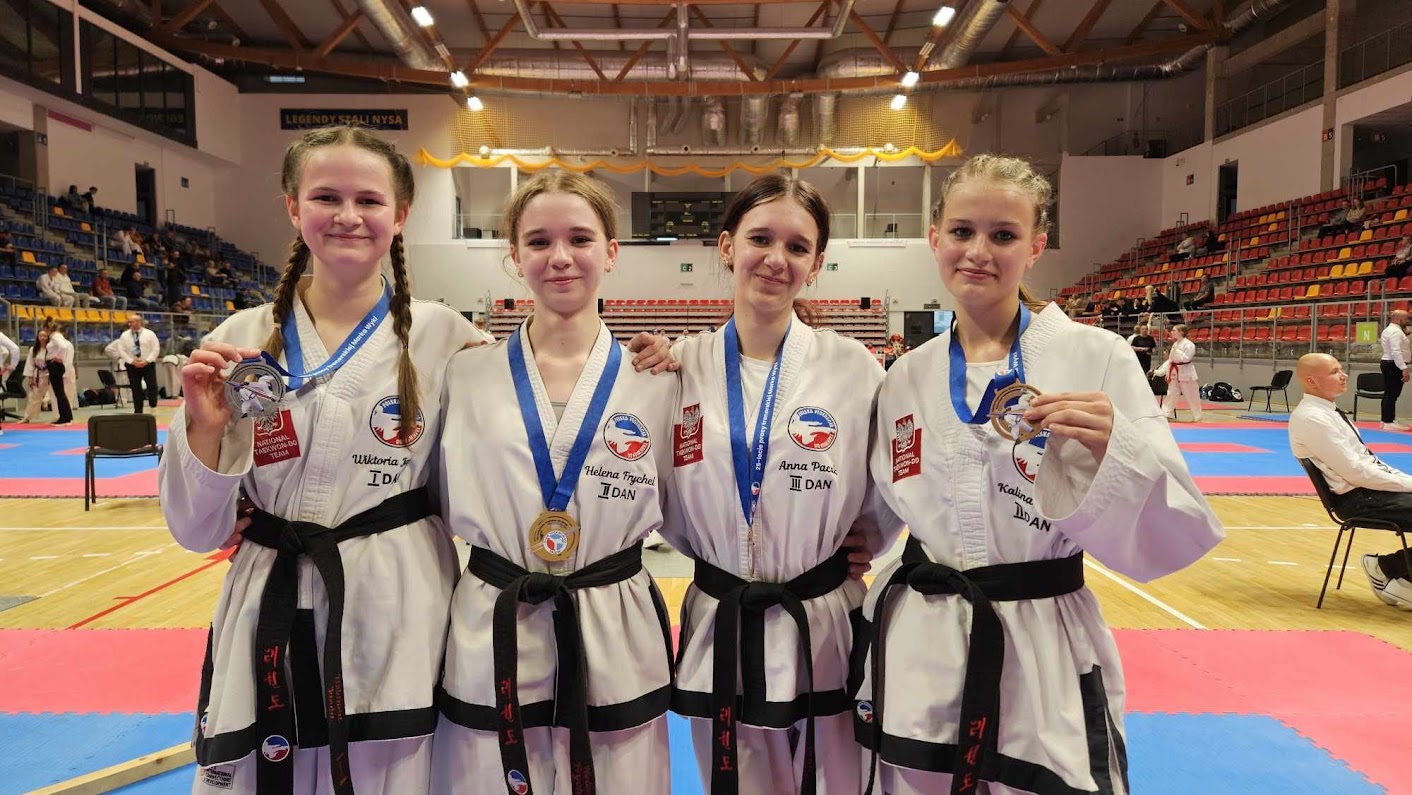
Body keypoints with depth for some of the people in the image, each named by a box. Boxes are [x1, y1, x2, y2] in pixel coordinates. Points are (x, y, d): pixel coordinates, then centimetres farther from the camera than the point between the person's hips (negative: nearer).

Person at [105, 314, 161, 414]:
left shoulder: (150, 334, -1)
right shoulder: (124, 335, 4)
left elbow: (156, 349, -5)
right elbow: (121, 350, 1)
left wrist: (146, 361, -14)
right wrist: (132, 361, -11)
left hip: (148, 364, -2)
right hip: (132, 365, 2)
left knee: (152, 386, -5)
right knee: (136, 389, 4)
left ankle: (153, 407, 11)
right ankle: (138, 412, 10)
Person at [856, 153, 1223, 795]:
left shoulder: (1096, 357, -8)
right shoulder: (908, 376, 2)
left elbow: (1174, 536, -9)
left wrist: (1113, 448, -24)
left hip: (1047, 657, -2)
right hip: (919, 653, 3)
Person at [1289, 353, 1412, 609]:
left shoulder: (1328, 412, 14)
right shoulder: (1310, 418, -17)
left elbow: (1367, 461, 19)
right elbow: (1355, 472, -19)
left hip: (1370, 486, 10)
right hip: (1357, 499, -10)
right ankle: (1387, 568, 5)